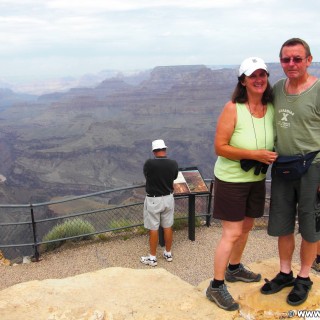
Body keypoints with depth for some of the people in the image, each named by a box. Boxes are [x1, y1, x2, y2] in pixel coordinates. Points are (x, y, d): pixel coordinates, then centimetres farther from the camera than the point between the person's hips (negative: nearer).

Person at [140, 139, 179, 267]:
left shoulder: (149, 163, -20)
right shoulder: (173, 164, -9)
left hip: (153, 200, -3)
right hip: (168, 198, 4)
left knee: (153, 229, 7)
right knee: (168, 227, 16)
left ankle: (152, 258, 18)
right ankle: (168, 253, 30)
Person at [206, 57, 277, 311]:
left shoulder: (271, 108, -2)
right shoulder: (233, 109, -19)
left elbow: (275, 141, 13)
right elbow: (220, 147, -21)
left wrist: (273, 156, -7)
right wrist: (255, 154, -26)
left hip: (257, 179, 7)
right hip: (231, 179, -6)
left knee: (246, 227, 20)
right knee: (232, 233, -4)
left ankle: (234, 269, 43)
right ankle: (216, 287, 11)